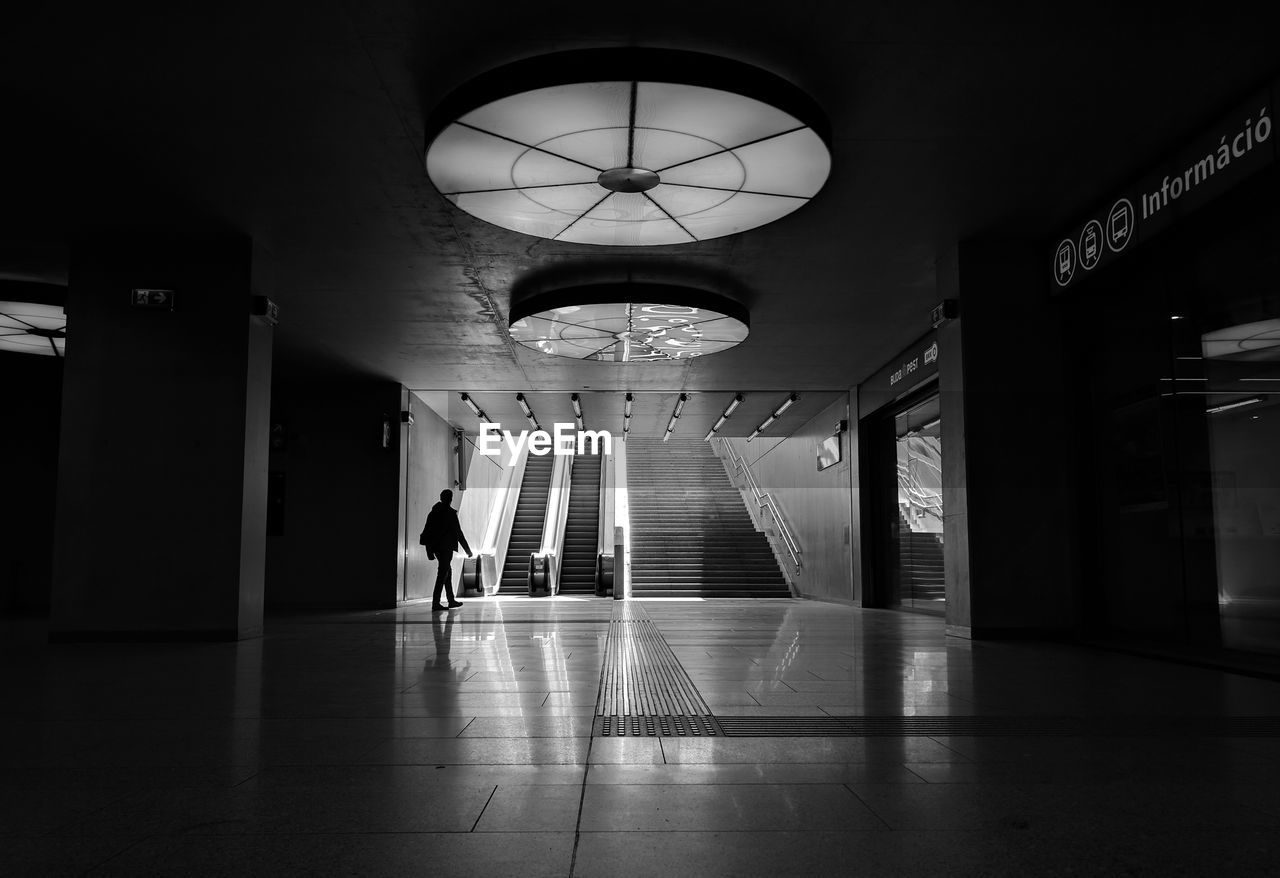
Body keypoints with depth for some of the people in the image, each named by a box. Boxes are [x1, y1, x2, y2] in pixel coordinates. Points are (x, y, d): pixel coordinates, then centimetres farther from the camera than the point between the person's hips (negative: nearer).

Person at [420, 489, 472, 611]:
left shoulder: (433, 512, 8)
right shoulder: (450, 513, -11)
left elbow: (427, 531, 10)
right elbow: (458, 532, -11)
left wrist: (430, 551, 16)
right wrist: (467, 550, -3)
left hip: (435, 546, 7)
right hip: (446, 547, -7)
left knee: (447, 570, 19)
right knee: (443, 573, -5)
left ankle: (451, 600, 24)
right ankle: (435, 603, -11)